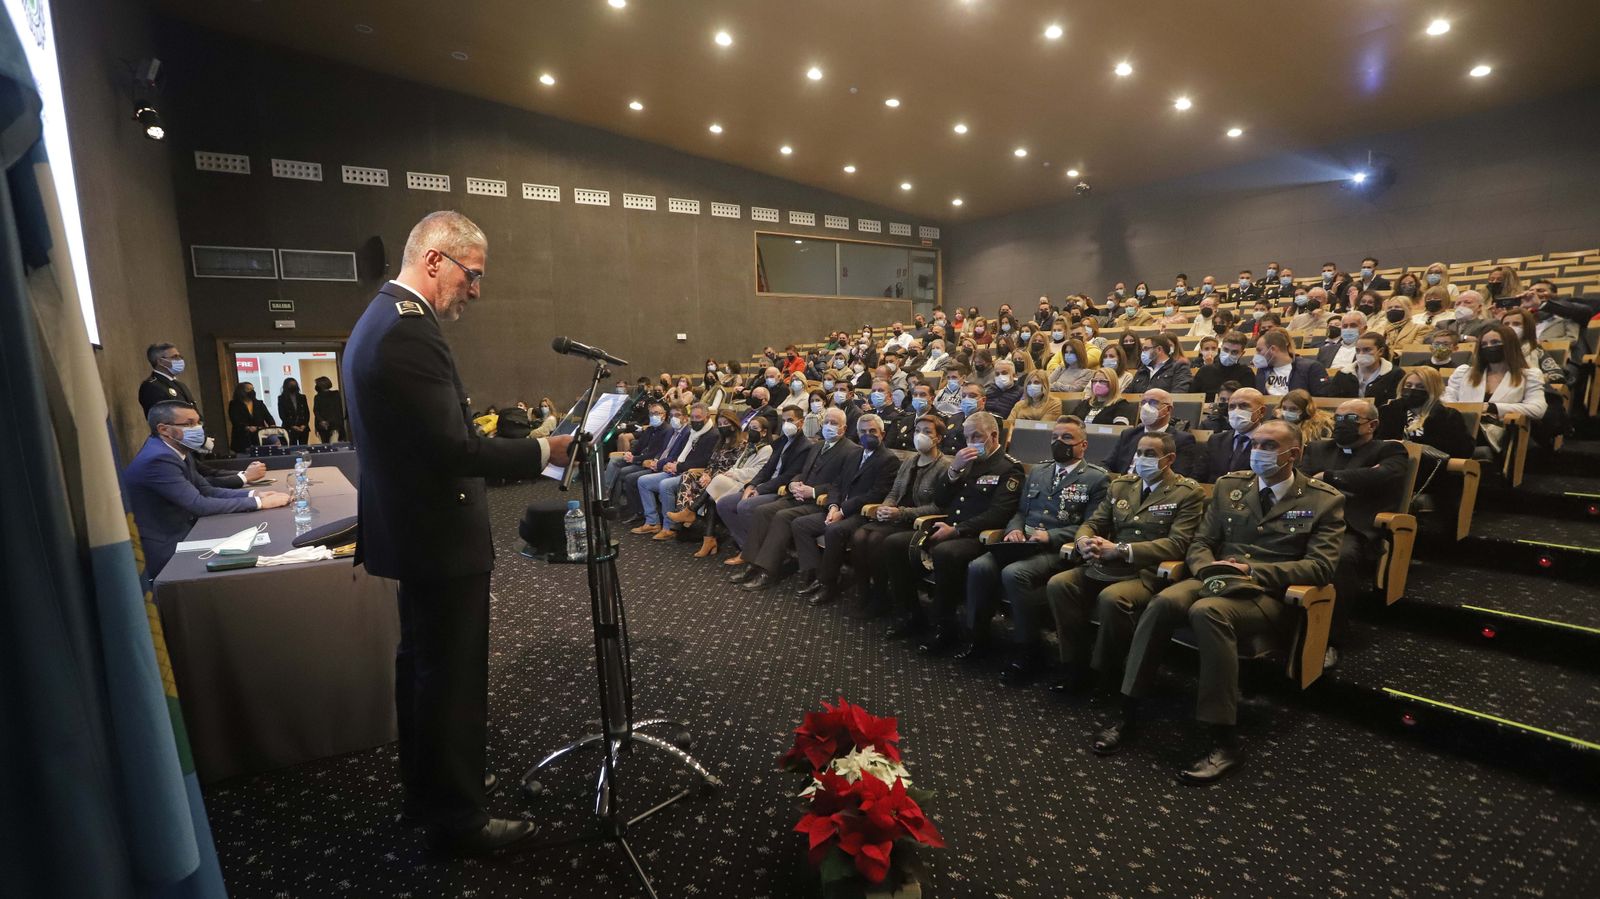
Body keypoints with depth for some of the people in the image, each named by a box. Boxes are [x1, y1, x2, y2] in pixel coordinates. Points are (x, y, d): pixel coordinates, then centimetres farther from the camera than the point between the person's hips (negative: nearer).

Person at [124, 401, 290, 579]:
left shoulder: (178, 450, 6)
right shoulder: (158, 459, -22)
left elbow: (207, 490, 10)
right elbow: (199, 505, -25)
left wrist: (253, 494, -6)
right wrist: (259, 502, -22)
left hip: (183, 537, 8)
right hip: (165, 553, -8)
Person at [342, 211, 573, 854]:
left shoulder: (378, 319, 11)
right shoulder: (410, 332, -23)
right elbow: (451, 449, -27)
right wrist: (542, 451, -18)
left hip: (410, 529, 11)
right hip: (438, 536, -11)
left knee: (421, 667, 22)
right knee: (453, 679, 3)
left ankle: (423, 792, 39)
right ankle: (457, 818, 20)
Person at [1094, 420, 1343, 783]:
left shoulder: (1325, 500, 5)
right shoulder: (1229, 485, 14)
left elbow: (1320, 567, -5)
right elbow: (1200, 544, 13)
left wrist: (1253, 570, -18)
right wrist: (1208, 570, -11)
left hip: (1269, 594, -3)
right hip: (1217, 580, 4)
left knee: (1207, 611, -38)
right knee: (1163, 601, -31)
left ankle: (1224, 740, -29)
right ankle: (1128, 715, -24)